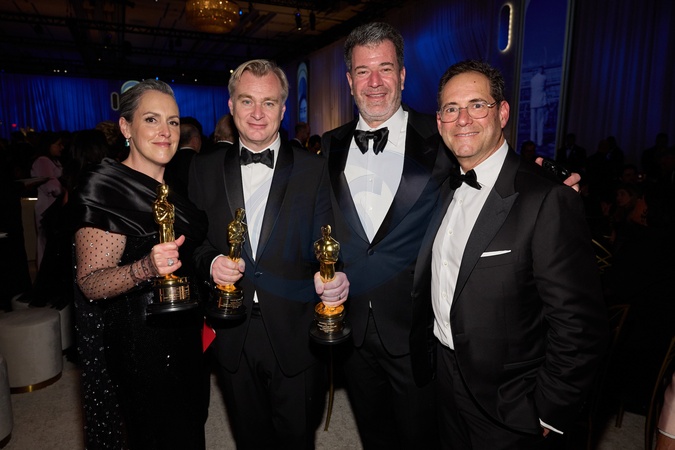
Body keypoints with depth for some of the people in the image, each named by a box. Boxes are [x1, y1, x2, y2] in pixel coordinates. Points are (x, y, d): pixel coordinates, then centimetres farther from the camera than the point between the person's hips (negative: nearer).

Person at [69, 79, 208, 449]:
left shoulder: (174, 185, 6)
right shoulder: (103, 189, -17)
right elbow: (90, 282, -19)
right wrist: (146, 268, -37)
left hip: (185, 334, 7)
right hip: (138, 341, -7)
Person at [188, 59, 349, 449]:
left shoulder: (314, 171, -5)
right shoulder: (205, 170, 2)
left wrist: (333, 280, -29)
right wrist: (211, 262, -15)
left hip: (295, 336, -2)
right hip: (233, 335, 2)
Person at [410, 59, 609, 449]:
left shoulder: (549, 200, -22)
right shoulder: (447, 191, 3)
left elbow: (580, 325, -21)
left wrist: (546, 413, -15)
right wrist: (424, 354, 7)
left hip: (505, 407, -6)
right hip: (445, 379, 7)